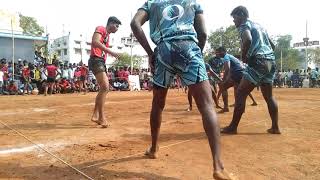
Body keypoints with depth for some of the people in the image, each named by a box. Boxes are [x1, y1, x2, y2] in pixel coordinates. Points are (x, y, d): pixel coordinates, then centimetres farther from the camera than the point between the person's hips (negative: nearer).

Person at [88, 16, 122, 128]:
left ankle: (95, 115, 18)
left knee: (104, 88, 11)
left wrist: (105, 70, 14)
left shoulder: (107, 35, 24)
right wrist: (111, 52, -26)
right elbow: (95, 42, -21)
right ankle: (101, 117, -11)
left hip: (101, 62, 10)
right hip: (96, 60, -10)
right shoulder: (100, 29, -3)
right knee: (105, 87, -17)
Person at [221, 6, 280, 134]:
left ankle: (233, 127, -4)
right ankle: (275, 127, 19)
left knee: (241, 93, -6)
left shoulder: (244, 25, 1)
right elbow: (272, 45, 30)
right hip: (271, 62, 9)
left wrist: (243, 56, -10)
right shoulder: (259, 26, 26)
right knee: (268, 96, 16)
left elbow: (248, 40, -23)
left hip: (258, 62, -9)